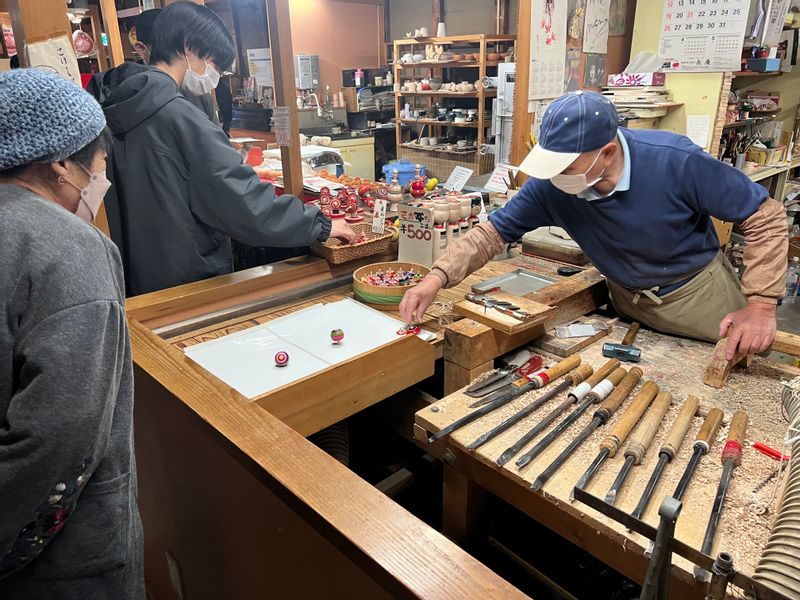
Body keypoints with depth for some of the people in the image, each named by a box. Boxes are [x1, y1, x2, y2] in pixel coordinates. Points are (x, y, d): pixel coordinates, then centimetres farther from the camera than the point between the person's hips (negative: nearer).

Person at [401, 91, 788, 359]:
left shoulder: (676, 161, -32)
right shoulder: (550, 185, -25)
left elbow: (765, 217, -20)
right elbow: (495, 231, -16)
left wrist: (761, 305, -26)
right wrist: (438, 277, -30)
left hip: (697, 293, -2)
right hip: (626, 300, 3)